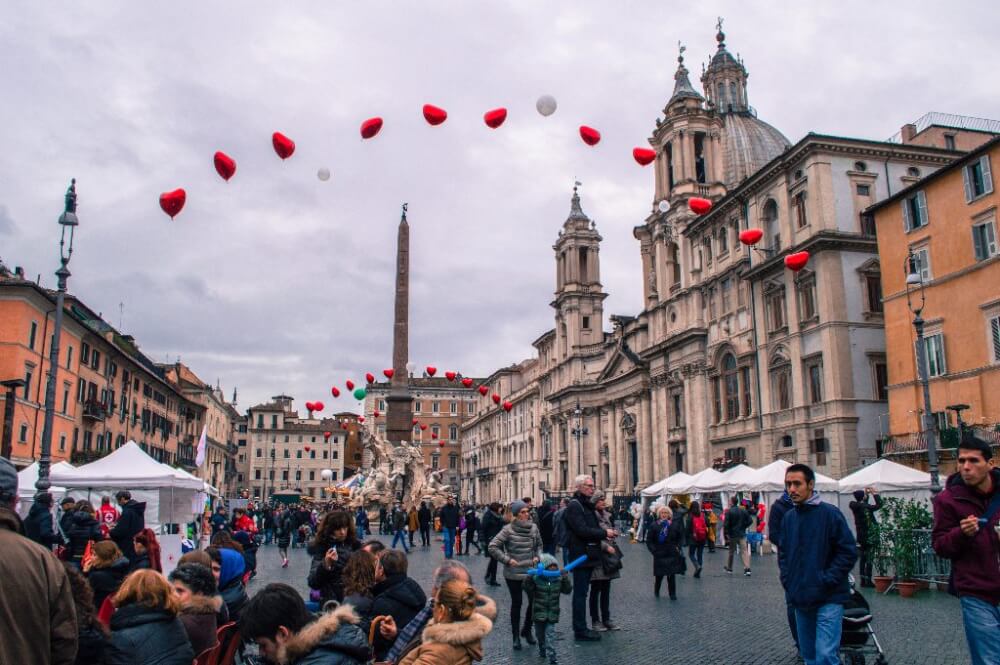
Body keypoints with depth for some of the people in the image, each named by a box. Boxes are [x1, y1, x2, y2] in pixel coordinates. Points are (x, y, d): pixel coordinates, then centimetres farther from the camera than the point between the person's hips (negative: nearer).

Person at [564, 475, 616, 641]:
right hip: (580, 556, -10)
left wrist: (604, 533, 2)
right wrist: (604, 533, -16)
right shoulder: (574, 506, -14)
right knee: (580, 593, -3)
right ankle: (580, 630, 3)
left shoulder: (586, 505, 17)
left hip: (587, 555, 10)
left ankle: (581, 628, 22)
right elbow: (582, 530, -23)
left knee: (581, 593, 15)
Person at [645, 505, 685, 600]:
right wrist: (653, 550, -10)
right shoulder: (654, 525, -5)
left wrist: (678, 547, 0)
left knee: (672, 575, 1)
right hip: (659, 554, -1)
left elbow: (681, 537, 11)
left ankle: (672, 594, 14)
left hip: (672, 554, 1)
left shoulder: (674, 524, -1)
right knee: (659, 575, 3)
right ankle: (656, 591, 28)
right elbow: (649, 540, -1)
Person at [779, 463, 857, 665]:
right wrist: (787, 579, 6)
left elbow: (849, 552, -11)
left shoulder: (830, 513, -10)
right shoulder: (788, 517, 7)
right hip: (799, 599, 6)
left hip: (828, 599, -6)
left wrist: (826, 580, -14)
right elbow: (782, 552, 19)